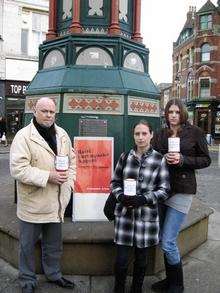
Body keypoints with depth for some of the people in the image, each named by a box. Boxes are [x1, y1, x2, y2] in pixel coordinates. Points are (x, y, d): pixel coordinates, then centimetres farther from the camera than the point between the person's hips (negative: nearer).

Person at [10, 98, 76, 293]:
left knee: (54, 244, 21)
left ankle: (54, 274, 43)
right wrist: (48, 176, -25)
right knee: (28, 245, 14)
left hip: (56, 202, 5)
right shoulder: (23, 135, -14)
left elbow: (72, 160, 14)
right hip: (33, 202, -5)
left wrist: (68, 182, 1)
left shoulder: (62, 134, 6)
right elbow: (18, 168, -21)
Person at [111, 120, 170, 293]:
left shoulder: (159, 159, -4)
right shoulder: (125, 156, 3)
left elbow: (164, 189, -4)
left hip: (147, 216, -1)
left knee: (141, 259, 14)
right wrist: (121, 196, -11)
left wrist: (143, 199, -17)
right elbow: (115, 182, 9)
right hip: (125, 214, 1)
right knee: (121, 259, 4)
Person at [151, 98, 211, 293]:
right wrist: (164, 158, -10)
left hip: (182, 190, -5)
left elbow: (206, 160, 0)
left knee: (168, 242, -5)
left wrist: (182, 160, -15)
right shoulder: (160, 134, 9)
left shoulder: (194, 132, -2)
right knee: (164, 240, 13)